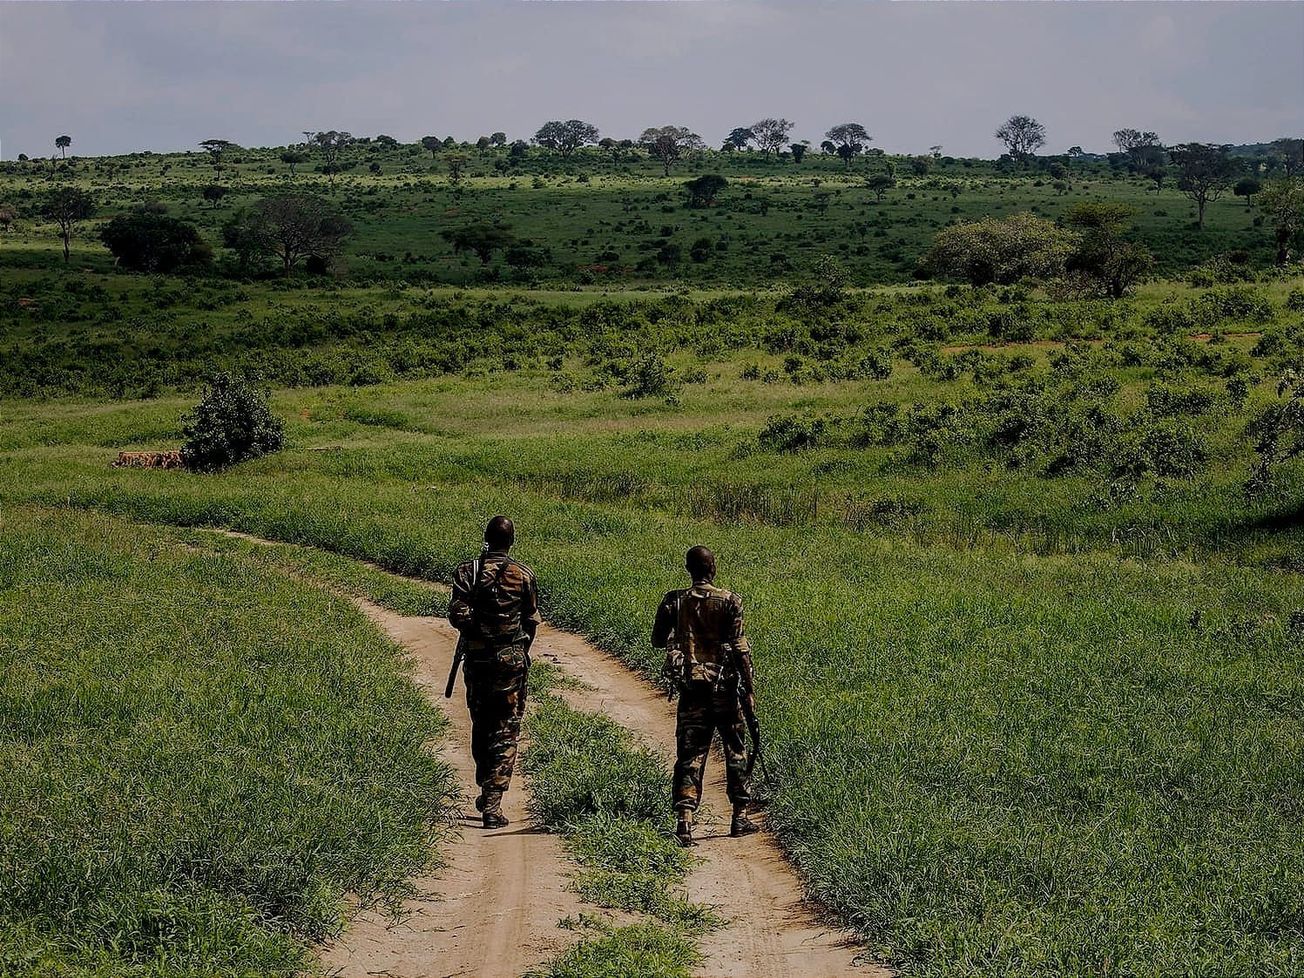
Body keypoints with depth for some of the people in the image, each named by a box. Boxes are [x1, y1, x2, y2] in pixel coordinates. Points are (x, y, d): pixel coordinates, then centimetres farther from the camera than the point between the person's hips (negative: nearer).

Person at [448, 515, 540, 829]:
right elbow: (532, 621, 4)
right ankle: (492, 801, -8)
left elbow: (457, 615, -12)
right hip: (512, 660, -1)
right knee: (506, 732, 1)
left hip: (477, 659, 1)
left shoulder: (466, 571, -4)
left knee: (480, 726, 18)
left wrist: (473, 631, 9)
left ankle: (486, 789, 29)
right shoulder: (524, 574, -2)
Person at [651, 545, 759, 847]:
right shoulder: (729, 601, -9)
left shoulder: (674, 601, -1)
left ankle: (684, 819, -11)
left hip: (690, 688, 1)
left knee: (689, 756, 3)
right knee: (736, 752, 14)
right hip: (724, 687, -1)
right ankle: (740, 817, 20)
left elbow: (658, 641, 9)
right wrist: (748, 688, -4)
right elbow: (739, 647, -10)